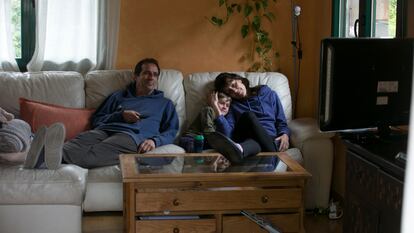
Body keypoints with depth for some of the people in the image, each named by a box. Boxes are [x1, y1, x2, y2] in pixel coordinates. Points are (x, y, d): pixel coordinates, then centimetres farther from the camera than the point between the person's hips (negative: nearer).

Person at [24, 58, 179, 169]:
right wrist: (120, 115, 7)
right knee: (79, 142, -35)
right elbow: (96, 120, 25)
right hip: (104, 130, 3)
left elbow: (171, 131, 16)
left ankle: (59, 155, -67)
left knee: (97, 152, -37)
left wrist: (154, 140, -6)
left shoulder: (164, 104, 30)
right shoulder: (118, 96, 34)